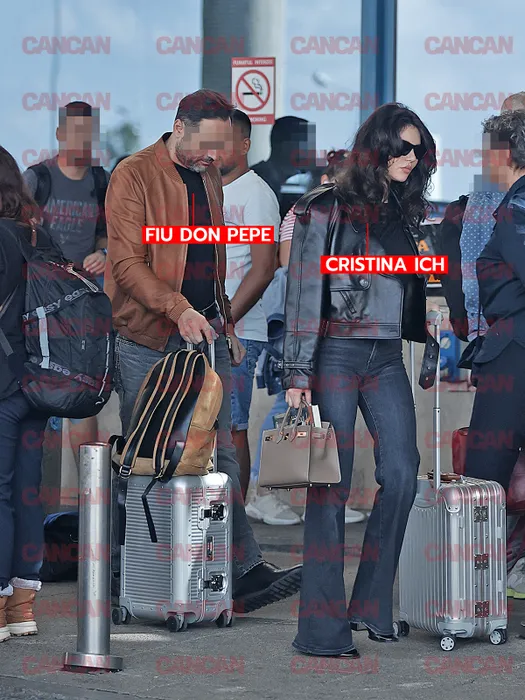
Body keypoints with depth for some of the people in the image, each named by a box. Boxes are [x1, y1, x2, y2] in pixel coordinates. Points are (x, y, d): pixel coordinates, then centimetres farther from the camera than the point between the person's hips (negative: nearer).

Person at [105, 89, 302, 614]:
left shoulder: (208, 176, 16)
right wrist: (179, 310, -25)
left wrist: (225, 322, 21)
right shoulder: (134, 175, -8)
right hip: (148, 338, -6)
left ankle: (245, 572, -2)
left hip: (206, 330, 6)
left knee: (220, 455, 1)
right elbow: (128, 262, -15)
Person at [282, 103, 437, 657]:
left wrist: (432, 354, 16)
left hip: (387, 359, 6)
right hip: (337, 354, -6)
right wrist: (297, 375, -11)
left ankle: (371, 606, 7)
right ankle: (322, 628, -2)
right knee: (332, 486, -5)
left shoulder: (405, 213, 14)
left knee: (402, 473, -5)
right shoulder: (327, 209, -5)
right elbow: (303, 294, -7)